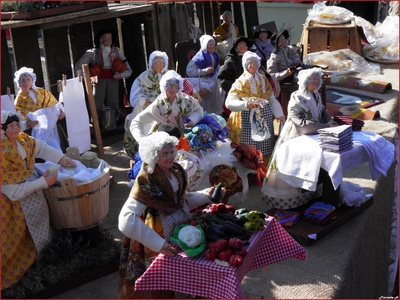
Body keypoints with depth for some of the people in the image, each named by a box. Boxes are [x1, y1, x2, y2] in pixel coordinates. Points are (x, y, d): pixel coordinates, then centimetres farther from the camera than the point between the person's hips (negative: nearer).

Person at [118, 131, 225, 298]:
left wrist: (205, 195, 3)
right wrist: (158, 244, -37)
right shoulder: (146, 182, -25)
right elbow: (126, 221, -34)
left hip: (182, 232, 7)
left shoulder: (176, 172, -3)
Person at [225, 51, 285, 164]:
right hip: (247, 120, -4)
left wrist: (280, 115, -2)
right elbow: (229, 103, -12)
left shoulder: (263, 80, 15)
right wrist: (246, 104, -28)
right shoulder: (240, 82, 1)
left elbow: (272, 99, 13)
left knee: (264, 150, 3)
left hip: (265, 120, 4)